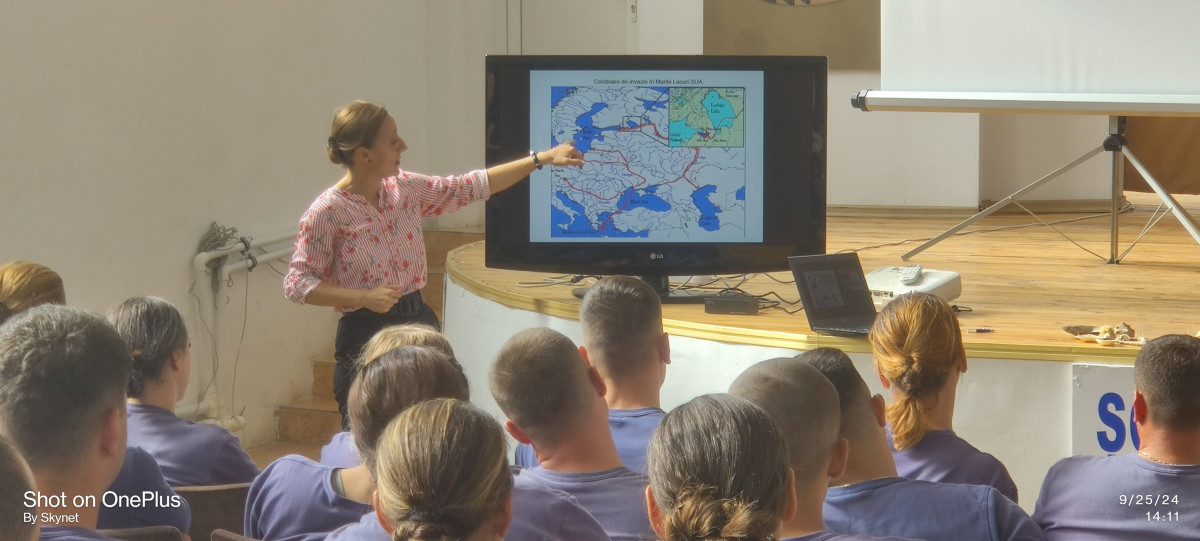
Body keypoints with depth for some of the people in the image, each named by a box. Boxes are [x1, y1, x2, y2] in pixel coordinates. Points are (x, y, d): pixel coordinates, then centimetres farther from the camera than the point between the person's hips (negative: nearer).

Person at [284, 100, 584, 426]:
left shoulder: (405, 188, 4)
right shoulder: (326, 212, -13)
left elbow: (472, 187, 12)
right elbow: (297, 283, -12)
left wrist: (542, 159, 9)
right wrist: (365, 297, -22)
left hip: (418, 322, 6)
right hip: (365, 335, -6)